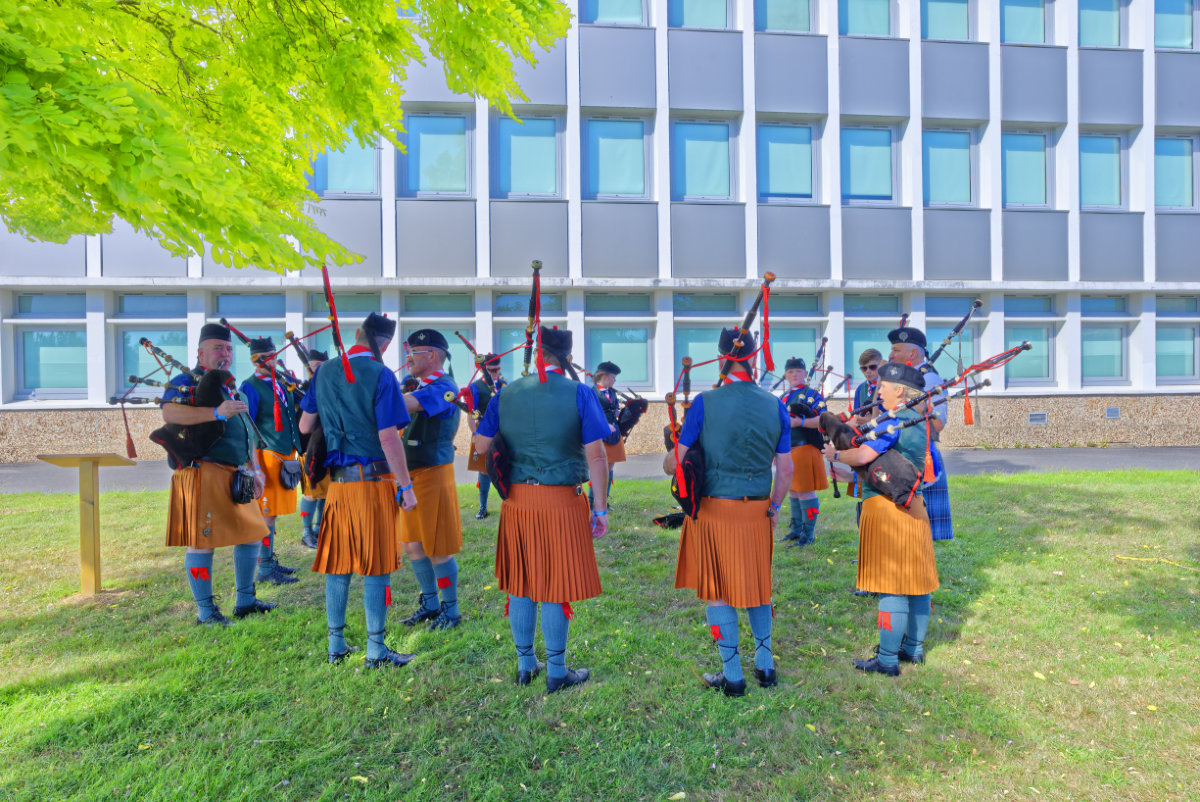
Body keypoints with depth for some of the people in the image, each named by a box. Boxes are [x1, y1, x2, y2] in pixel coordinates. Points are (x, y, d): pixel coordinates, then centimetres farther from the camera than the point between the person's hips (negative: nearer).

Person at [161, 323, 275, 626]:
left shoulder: (231, 388, 21)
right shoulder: (187, 382, -3)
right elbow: (169, 413, -23)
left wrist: (254, 469, 18)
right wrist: (216, 412, -31)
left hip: (233, 476, 9)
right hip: (203, 474, -8)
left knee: (251, 534, 12)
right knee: (202, 542, -2)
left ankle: (245, 601, 25)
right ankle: (205, 611, 11)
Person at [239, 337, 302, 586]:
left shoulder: (282, 383, 13)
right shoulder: (251, 388, -9)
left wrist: (294, 453, 18)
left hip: (286, 456, 7)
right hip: (268, 456, -7)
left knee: (272, 513, 15)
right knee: (267, 515, -2)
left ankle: (269, 562, 26)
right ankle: (265, 570, 8)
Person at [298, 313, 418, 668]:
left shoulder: (324, 372, 7)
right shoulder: (381, 375, -11)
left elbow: (305, 427, 13)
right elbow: (389, 438, -16)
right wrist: (406, 486, -9)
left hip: (337, 482, 6)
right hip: (374, 480, -5)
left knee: (337, 564, 14)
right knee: (376, 567, 3)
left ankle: (336, 645, 25)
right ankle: (375, 649, 11)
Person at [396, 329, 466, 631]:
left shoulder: (443, 387, -16)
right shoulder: (419, 386, 14)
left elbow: (403, 405, -31)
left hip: (433, 475, -9)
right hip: (411, 475, 9)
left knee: (438, 550, 2)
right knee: (413, 546, 16)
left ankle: (450, 611, 19)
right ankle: (430, 603, 33)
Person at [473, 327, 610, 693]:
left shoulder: (506, 394, 3)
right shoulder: (579, 394, -6)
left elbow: (480, 446, 5)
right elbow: (595, 457, -11)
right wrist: (600, 508, -4)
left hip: (517, 500, 4)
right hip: (561, 501, -3)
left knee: (520, 584, 15)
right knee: (555, 588, 7)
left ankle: (525, 664, 31)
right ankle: (557, 672, 22)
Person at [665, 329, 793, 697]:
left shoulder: (705, 402, -11)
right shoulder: (775, 406, 0)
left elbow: (677, 462, -9)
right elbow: (785, 469, 3)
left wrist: (666, 464, 13)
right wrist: (773, 507, 17)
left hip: (714, 510, -4)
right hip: (757, 511, 4)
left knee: (718, 592, 9)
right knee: (757, 585, 20)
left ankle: (733, 676, 20)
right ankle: (765, 666, 33)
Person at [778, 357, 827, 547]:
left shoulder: (811, 394, -5)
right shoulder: (783, 398, 16)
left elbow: (824, 420, -14)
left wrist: (799, 421, -22)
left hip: (805, 450, -7)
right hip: (787, 451, 7)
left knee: (806, 491, -3)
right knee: (792, 490, 14)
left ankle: (808, 533, 7)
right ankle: (796, 529, 25)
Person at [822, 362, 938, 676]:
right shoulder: (919, 421, 13)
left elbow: (862, 455, -26)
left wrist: (835, 454, -7)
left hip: (887, 507, -10)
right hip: (914, 506, 10)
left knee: (891, 585, -3)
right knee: (915, 579, 16)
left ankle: (887, 660, 5)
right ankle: (914, 648, 29)